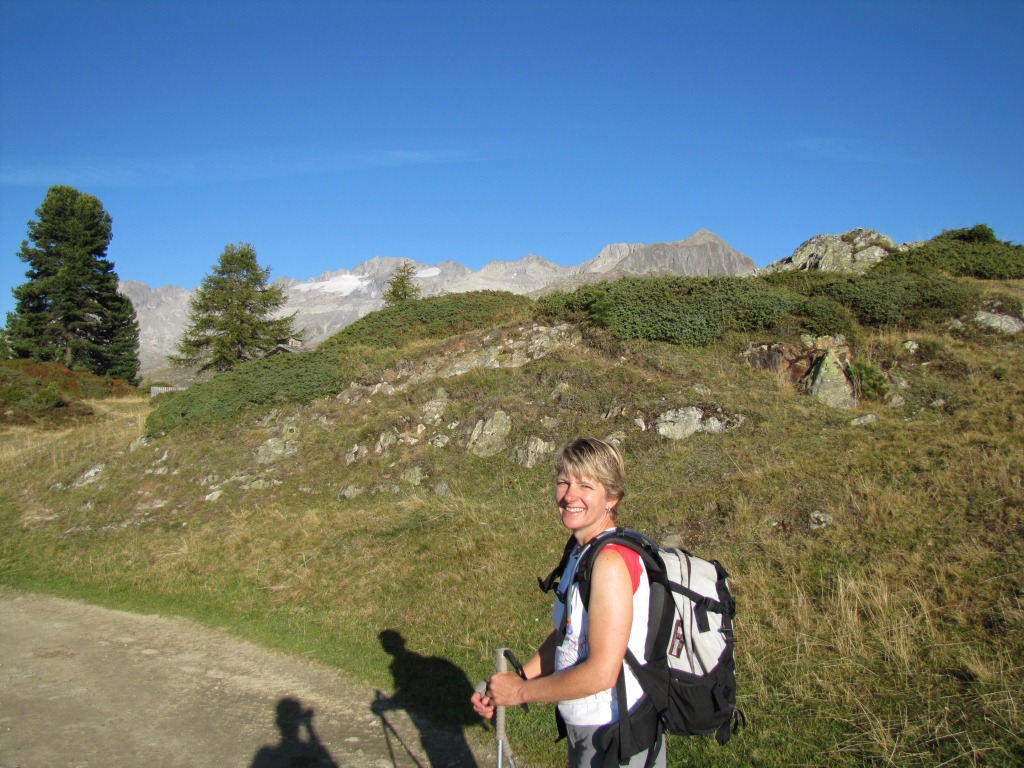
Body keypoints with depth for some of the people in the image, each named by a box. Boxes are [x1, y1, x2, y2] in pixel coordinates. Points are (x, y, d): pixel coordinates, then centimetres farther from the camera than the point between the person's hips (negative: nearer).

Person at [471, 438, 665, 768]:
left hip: (617, 740, -8)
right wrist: (508, 684, 1)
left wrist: (521, 691, -15)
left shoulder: (611, 560, -25)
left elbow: (601, 672, -26)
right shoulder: (581, 551, 4)